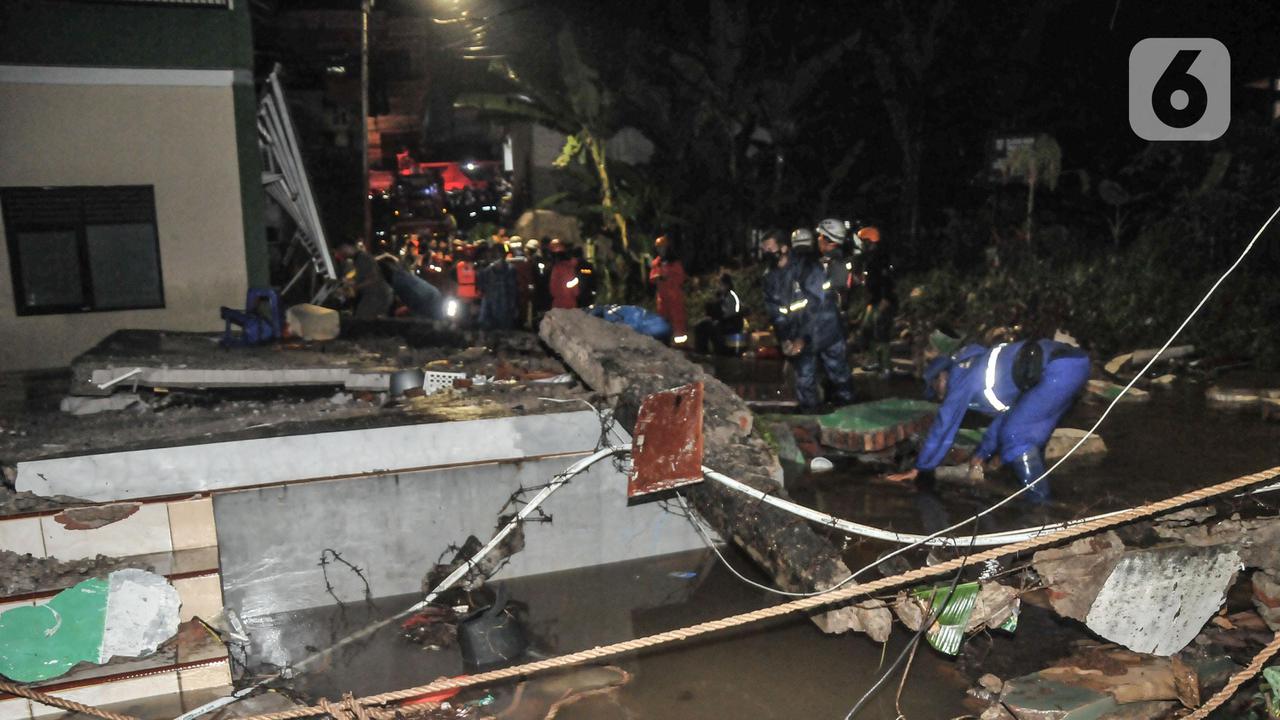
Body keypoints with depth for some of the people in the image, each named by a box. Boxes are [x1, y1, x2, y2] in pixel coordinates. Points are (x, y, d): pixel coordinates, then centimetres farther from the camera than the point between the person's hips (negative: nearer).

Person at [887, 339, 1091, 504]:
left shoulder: (961, 376, 5)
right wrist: (982, 454, 54)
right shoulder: (982, 373, 29)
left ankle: (1041, 502, 0)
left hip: (1061, 368, -9)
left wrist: (917, 469, 15)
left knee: (1014, 435, -4)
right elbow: (1004, 414, 43)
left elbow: (944, 425, 7)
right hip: (1075, 363, 9)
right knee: (1028, 435, 18)